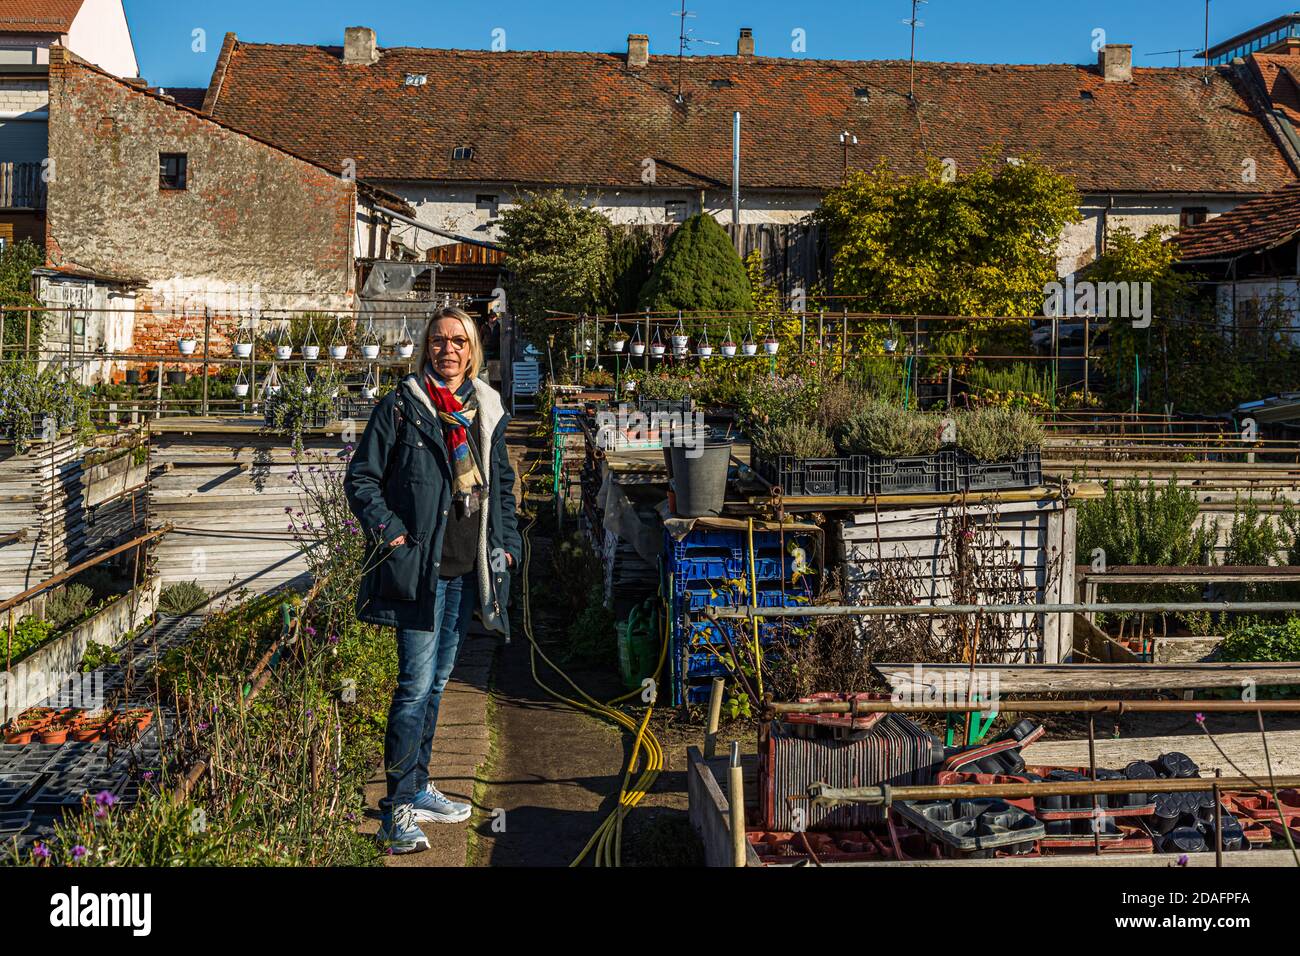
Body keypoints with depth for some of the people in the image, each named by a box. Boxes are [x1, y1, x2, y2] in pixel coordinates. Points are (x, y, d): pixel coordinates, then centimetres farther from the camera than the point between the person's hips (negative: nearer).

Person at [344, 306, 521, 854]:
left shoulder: (487, 411, 11)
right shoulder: (401, 407, -5)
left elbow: (502, 483, 21)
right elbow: (361, 477, -3)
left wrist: (507, 542, 11)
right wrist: (389, 531, -13)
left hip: (467, 570, 6)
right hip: (420, 567, -6)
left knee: (437, 680, 15)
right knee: (417, 684, -9)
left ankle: (418, 790, 27)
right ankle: (398, 810, -2)